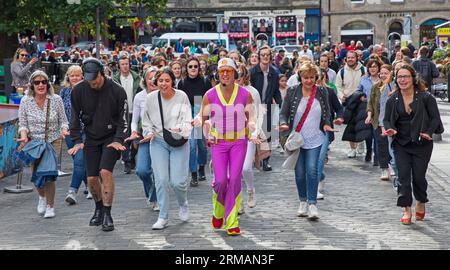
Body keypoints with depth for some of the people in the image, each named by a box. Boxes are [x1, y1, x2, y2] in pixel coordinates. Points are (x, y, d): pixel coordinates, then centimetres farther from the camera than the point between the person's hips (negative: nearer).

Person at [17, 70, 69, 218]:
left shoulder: (56, 99, -5)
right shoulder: (26, 101, -3)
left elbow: (63, 120, 4)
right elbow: (22, 124, 2)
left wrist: (64, 130, -16)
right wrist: (24, 137, -16)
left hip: (53, 141, -1)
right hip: (33, 142, 1)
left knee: (49, 173, -13)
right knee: (35, 173, -2)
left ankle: (50, 206, 7)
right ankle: (42, 197, 33)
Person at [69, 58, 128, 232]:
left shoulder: (117, 90, -12)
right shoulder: (78, 91, -5)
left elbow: (123, 118, -5)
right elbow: (75, 118, 5)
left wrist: (118, 140, -14)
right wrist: (77, 141, -2)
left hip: (111, 138, -3)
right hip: (91, 138, 3)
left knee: (105, 171, -21)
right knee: (91, 178, 0)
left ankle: (107, 214, -13)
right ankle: (99, 208, 26)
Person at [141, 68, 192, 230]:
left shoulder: (181, 97, -9)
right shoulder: (151, 98, -3)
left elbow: (188, 121, -9)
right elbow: (147, 121, 11)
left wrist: (180, 129, -28)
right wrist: (149, 133, -5)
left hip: (179, 142, -2)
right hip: (158, 142, 2)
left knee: (178, 181, -7)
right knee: (161, 180, -7)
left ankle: (183, 204, 27)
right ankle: (163, 217, 6)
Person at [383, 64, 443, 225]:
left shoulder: (425, 97, -7)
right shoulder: (393, 100, 2)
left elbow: (435, 118, -2)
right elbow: (387, 120, 9)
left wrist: (429, 133, -17)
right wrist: (390, 129, -13)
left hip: (421, 144, -2)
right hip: (401, 144, 2)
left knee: (418, 176, 3)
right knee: (403, 176, -5)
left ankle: (421, 203, 31)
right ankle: (406, 210, 0)